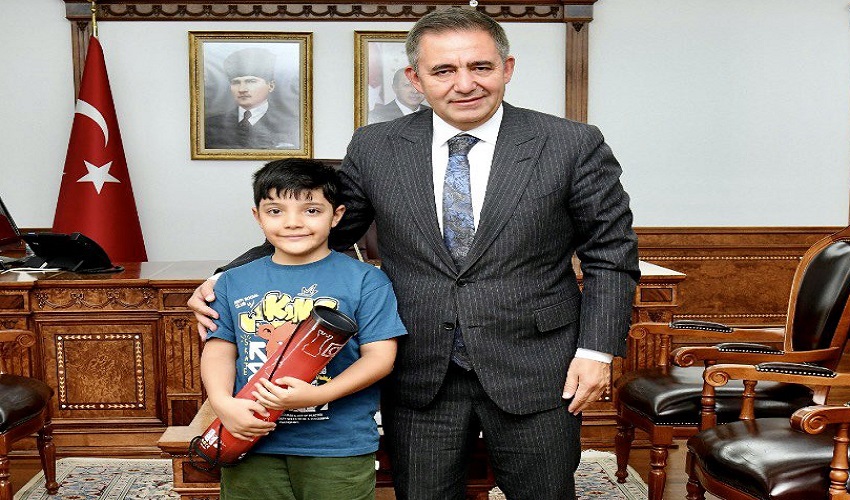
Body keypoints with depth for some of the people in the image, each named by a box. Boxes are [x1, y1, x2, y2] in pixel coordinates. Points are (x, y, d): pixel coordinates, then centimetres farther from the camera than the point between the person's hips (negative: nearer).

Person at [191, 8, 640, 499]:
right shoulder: (374, 149, 0)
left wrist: (597, 349, -8)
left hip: (536, 377, -1)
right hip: (417, 380, 2)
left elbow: (611, 254, 0)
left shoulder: (574, 145, -5)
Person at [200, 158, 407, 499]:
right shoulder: (234, 283, 6)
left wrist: (317, 395, -21)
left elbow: (380, 355, -8)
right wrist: (223, 403, -12)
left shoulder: (365, 280, -4)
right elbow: (219, 350, 7)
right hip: (250, 442, 3)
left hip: (338, 449, -2)